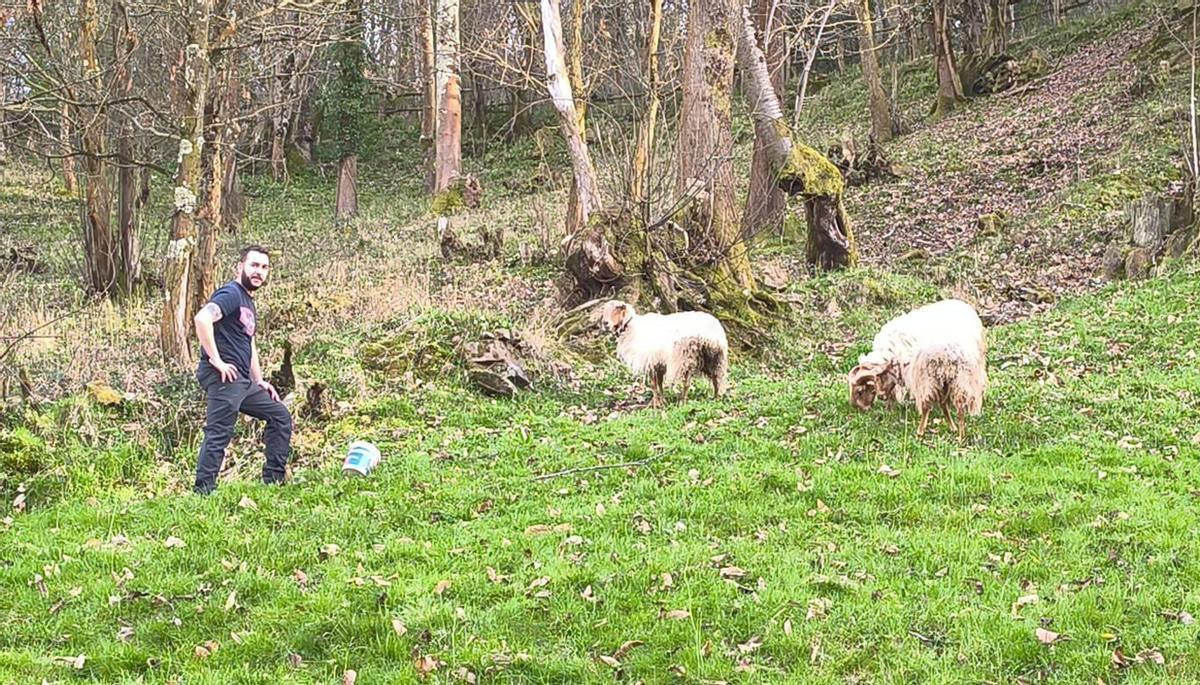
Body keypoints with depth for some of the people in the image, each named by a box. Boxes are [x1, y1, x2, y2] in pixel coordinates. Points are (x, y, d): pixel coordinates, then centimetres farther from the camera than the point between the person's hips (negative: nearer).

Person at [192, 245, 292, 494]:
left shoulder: (249, 302, 22)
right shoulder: (231, 294, -9)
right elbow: (202, 318, -27)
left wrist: (259, 381, 25)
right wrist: (216, 360, -24)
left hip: (244, 381, 11)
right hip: (224, 378, -11)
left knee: (280, 416, 16)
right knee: (218, 434, -12)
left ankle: (273, 480, 20)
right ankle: (202, 492, -11)